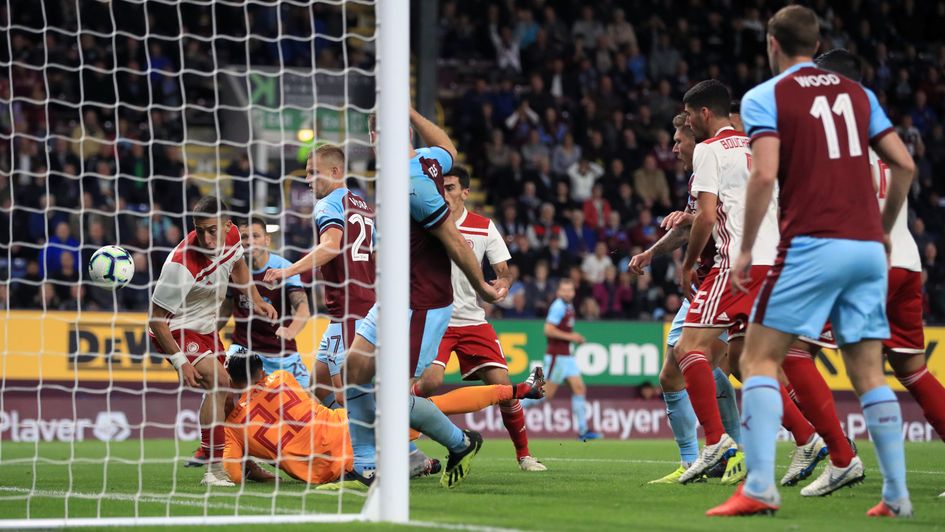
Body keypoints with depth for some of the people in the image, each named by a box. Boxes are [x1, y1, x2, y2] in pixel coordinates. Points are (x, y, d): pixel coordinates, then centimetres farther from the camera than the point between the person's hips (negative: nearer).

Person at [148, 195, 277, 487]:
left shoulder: (231, 236, -13)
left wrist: (255, 301, 4)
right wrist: (180, 361, -30)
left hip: (206, 329, 8)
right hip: (176, 331, -8)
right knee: (218, 381, -26)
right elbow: (156, 318, -26)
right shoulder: (182, 264, -34)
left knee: (224, 392, 16)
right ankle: (214, 471, -27)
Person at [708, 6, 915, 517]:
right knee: (869, 372, 11)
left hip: (812, 245, -5)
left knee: (758, 360, 0)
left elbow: (764, 175, -12)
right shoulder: (857, 92, 15)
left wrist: (745, 249, -6)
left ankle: (760, 486, -13)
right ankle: (896, 495, 6)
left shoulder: (764, 97, 1)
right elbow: (904, 164, 12)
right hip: (867, 246, 5)